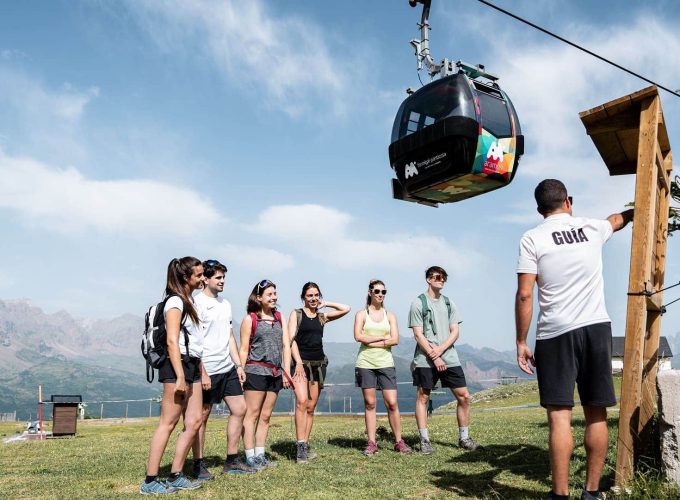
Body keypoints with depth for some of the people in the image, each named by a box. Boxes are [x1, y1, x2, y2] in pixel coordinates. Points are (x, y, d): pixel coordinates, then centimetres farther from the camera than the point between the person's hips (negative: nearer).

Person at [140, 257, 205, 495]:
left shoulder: (190, 301, 18)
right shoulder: (175, 302, -10)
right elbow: (172, 341, -17)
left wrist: (199, 369, 14)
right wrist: (180, 377, -22)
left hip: (192, 366, 9)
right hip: (177, 365, -9)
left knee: (194, 422, 6)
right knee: (168, 423, -7)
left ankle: (175, 477, 13)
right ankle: (150, 481, -3)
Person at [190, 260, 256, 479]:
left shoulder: (225, 304, 15)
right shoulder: (197, 303, -8)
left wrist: (238, 365, 13)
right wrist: (203, 372, -18)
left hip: (228, 368, 8)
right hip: (208, 369, -8)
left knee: (239, 409, 7)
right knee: (202, 416, 0)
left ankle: (232, 461, 17)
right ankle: (198, 465, 10)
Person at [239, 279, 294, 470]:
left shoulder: (280, 318, 13)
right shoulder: (250, 319, 0)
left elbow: (286, 345, 10)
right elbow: (244, 349, -2)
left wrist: (286, 371, 3)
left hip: (275, 373, 5)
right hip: (256, 371, -5)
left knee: (266, 416, 9)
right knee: (252, 414, -4)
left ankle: (260, 455, 16)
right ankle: (250, 457, -1)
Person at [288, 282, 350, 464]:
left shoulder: (322, 316, 14)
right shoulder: (296, 314, 3)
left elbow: (346, 309, 12)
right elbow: (291, 339, -5)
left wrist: (325, 304, 11)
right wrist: (298, 362, -15)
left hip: (319, 363, 5)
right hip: (301, 362, -5)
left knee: (311, 407, 5)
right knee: (302, 401, -21)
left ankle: (305, 447, 10)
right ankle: (301, 447, -22)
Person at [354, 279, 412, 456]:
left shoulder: (390, 316, 11)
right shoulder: (362, 314, 5)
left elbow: (395, 340, -2)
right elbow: (358, 336, -10)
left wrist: (371, 342, -9)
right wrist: (382, 337, -7)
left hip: (385, 363, 1)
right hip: (366, 363, -1)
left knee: (392, 403, -3)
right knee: (370, 404, 3)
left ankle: (398, 441, 7)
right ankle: (371, 443, 8)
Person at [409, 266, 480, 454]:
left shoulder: (449, 304, 14)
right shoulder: (418, 303, 0)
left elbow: (455, 332, 7)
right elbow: (418, 335, -6)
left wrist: (440, 350, -10)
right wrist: (434, 357, -13)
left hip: (449, 358, 4)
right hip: (425, 359, -4)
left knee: (464, 396, 1)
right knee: (422, 397, -1)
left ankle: (464, 438, 12)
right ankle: (424, 440, 7)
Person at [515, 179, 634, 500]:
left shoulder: (532, 239, -2)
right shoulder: (592, 228, 10)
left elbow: (524, 295, -8)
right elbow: (617, 220, 35)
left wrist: (521, 342, -2)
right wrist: (633, 211, 58)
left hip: (556, 333, -3)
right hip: (597, 328, 4)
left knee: (559, 416, -4)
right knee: (596, 414, 9)